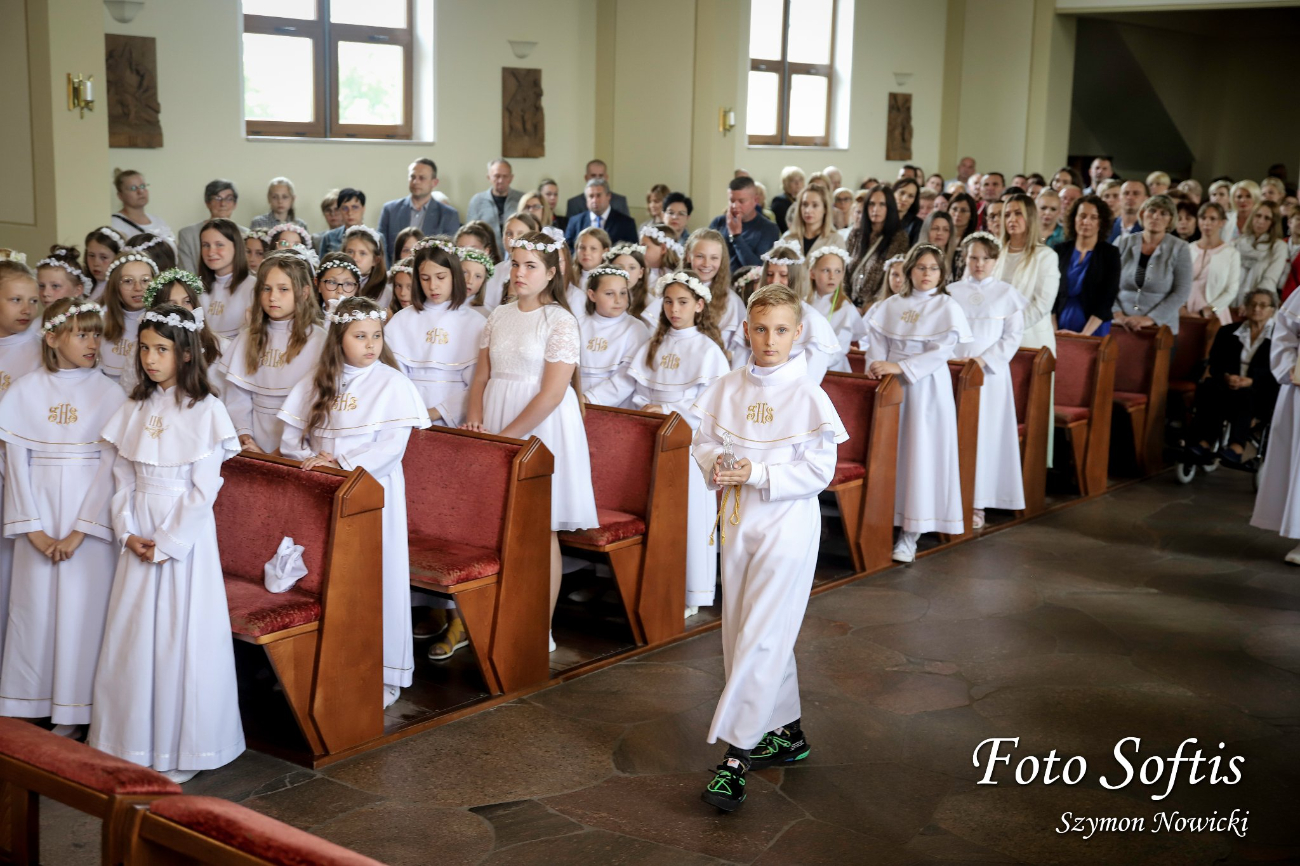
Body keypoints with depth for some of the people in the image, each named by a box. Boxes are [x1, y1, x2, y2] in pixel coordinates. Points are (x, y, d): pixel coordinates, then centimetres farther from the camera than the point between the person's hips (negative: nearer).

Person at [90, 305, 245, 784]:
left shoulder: (205, 410, -8)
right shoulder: (135, 409, 9)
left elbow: (204, 489, -11)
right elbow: (123, 477, 8)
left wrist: (166, 543, -13)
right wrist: (128, 532, -6)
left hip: (185, 533, -5)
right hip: (139, 536, 5)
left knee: (181, 636, 0)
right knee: (132, 634, 8)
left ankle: (179, 748, 12)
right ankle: (132, 742, 21)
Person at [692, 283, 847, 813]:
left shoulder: (808, 397, -10)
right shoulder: (727, 389, 5)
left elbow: (819, 471, -12)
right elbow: (703, 444, 11)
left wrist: (758, 474, -20)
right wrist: (716, 464, -11)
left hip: (788, 524, -6)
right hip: (737, 520, 6)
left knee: (762, 636, -10)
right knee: (742, 632, 13)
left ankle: (735, 756, -9)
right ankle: (788, 733, 30)